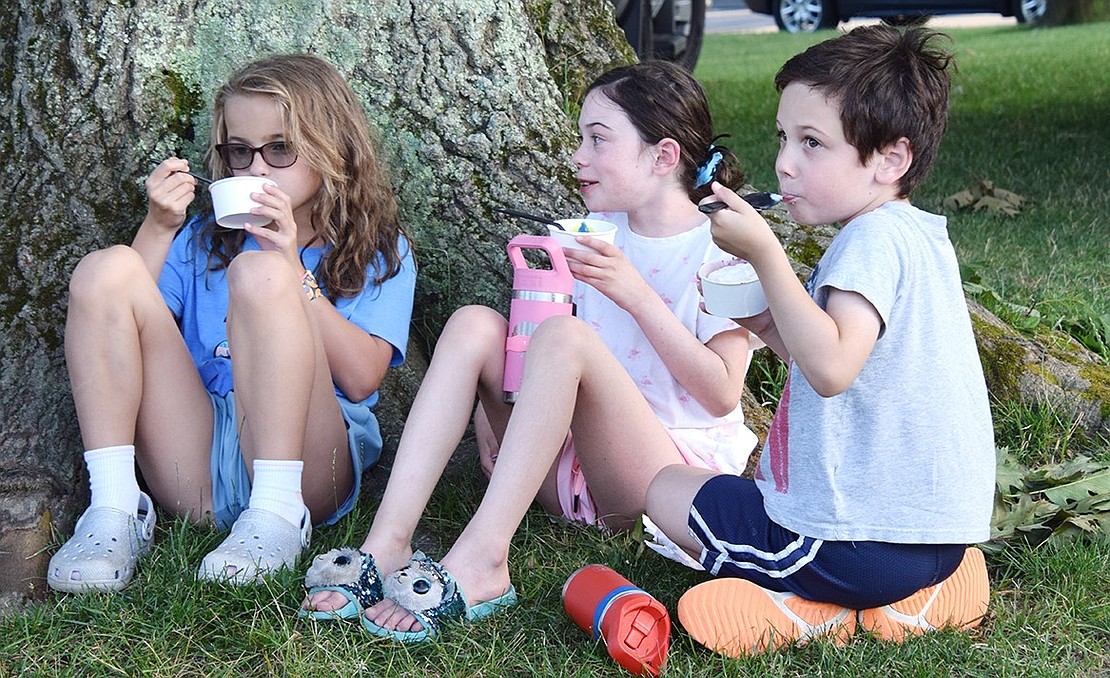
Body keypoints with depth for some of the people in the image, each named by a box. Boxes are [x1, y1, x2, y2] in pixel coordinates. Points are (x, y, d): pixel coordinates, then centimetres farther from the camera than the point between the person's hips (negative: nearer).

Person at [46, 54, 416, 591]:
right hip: (195, 465, 4)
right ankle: (113, 511, -21)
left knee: (259, 272, -24)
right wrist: (159, 229, 2)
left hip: (308, 461, -3)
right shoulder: (205, 239, 22)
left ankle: (278, 514, -29)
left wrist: (291, 270, -9)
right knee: (106, 269, -11)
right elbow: (121, 320, 10)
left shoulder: (379, 252, 13)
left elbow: (360, 377, -4)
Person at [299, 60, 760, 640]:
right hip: (573, 467, 6)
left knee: (566, 335, -30)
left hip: (678, 470, -6)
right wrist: (492, 400, -4)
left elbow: (722, 394, -14)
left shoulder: (718, 250, -4)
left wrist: (637, 294, -20)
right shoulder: (592, 235, 15)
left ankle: (479, 561, -38)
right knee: (474, 324, -13)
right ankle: (387, 545, -26)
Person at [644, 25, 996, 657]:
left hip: (860, 545, -9)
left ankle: (812, 609, -4)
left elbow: (831, 369, -33)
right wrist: (770, 324, 7)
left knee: (668, 487, 9)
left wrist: (765, 254, -29)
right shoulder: (917, 236, 12)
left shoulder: (874, 239, -19)